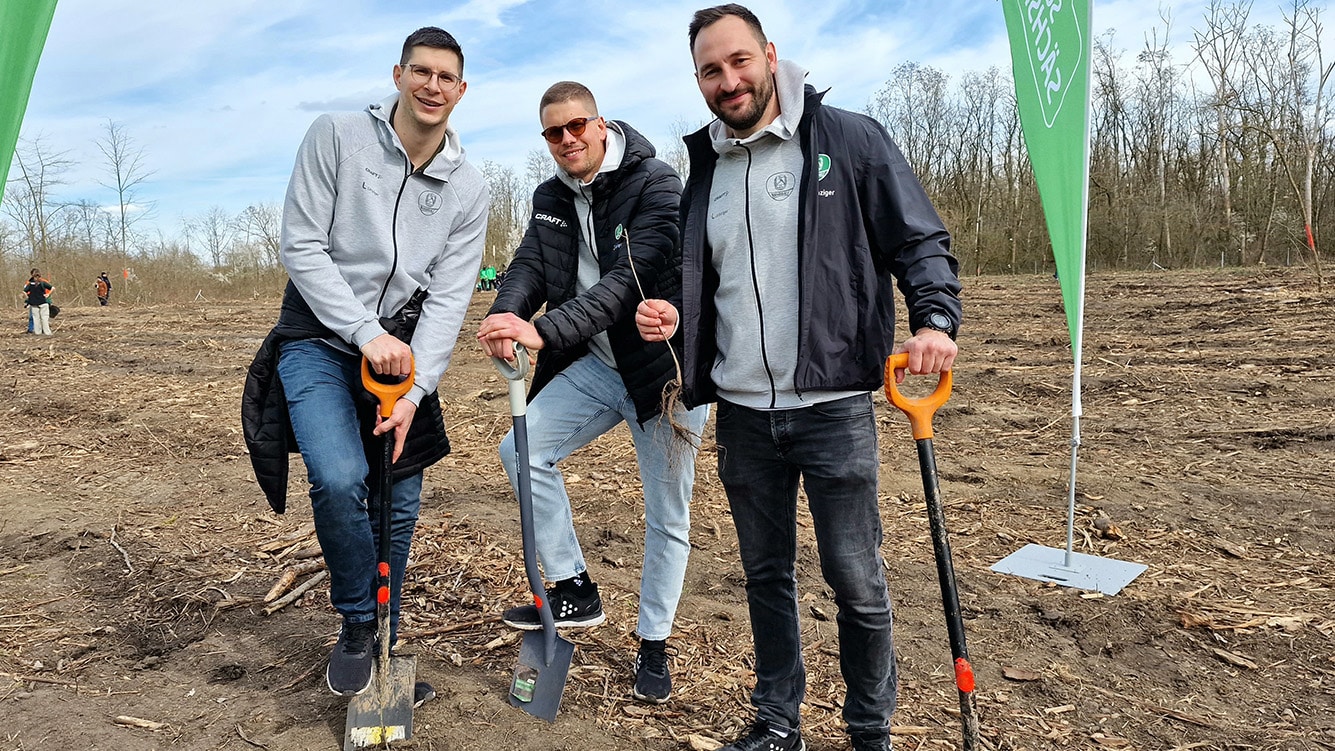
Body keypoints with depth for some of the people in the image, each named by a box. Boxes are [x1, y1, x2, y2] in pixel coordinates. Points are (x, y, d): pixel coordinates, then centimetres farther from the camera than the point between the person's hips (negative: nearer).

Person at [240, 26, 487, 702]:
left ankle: (385, 651, 27)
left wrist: (414, 392, -16)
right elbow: (301, 248, -11)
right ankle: (357, 626, 1)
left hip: (401, 350, 3)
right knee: (339, 479, -25)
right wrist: (365, 332, -20)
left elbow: (447, 299, -5)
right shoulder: (336, 138, -8)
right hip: (320, 339, -3)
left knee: (399, 507, 6)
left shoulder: (468, 189, -1)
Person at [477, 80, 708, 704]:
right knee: (521, 449, -7)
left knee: (667, 517, 4)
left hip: (663, 367, -6)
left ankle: (653, 644, 25)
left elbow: (627, 281, -27)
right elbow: (530, 265, -4)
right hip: (594, 365, 6)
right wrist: (506, 314, -28)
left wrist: (544, 330, -37)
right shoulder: (552, 199, 8)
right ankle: (573, 590, 9)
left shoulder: (656, 186, -16)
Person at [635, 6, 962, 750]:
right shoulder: (704, 169, 12)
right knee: (767, 574, 15)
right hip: (742, 413, 5)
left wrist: (936, 318, -21)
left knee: (857, 579, 5)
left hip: (833, 405, -4)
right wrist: (671, 315, -2)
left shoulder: (850, 140, -2)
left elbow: (922, 241, -2)